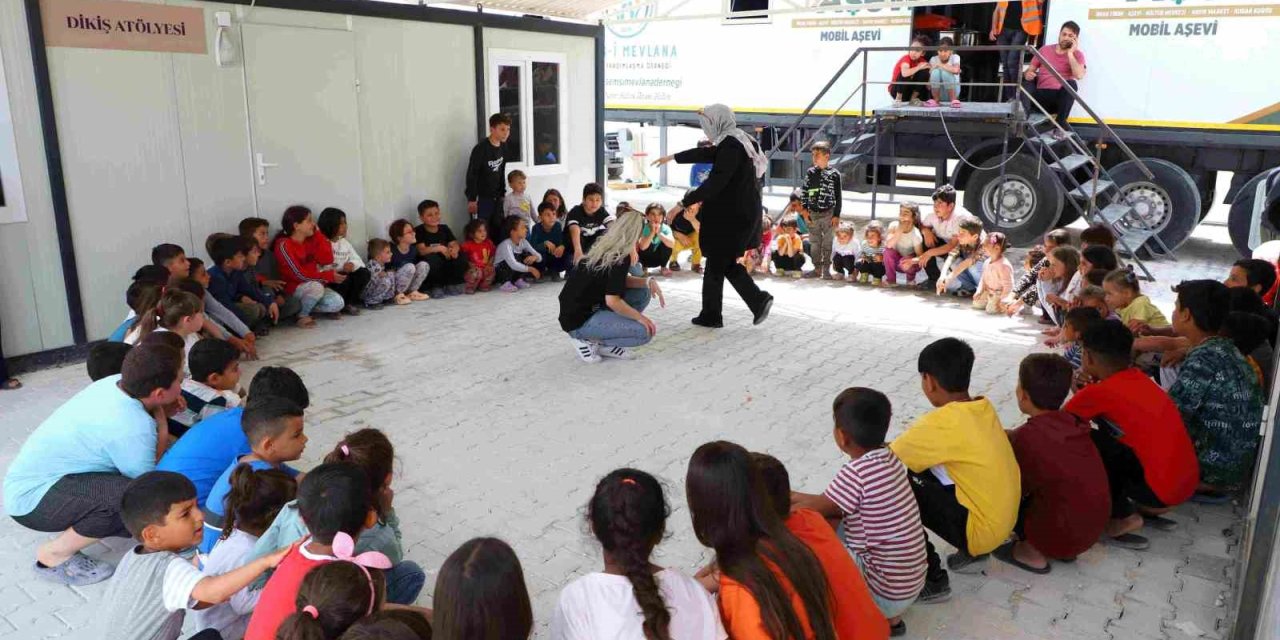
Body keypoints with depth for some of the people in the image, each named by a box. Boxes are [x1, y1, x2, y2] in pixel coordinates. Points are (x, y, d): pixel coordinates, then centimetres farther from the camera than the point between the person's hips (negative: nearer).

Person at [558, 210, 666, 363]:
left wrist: (648, 281, -1)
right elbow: (612, 301, -24)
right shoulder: (620, 258, -19)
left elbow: (622, 281, 15)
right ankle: (587, 340, -3)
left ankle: (606, 344, 10)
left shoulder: (606, 248, 6)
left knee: (642, 293, 10)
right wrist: (639, 317, -11)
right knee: (645, 332, -15)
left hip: (590, 307, 9)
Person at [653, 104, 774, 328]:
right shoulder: (736, 142, 12)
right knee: (728, 263, 16)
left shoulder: (731, 145, -18)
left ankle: (711, 316, 13)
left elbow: (715, 182, -26)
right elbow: (705, 153, 26)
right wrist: (673, 158, 35)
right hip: (741, 214, 9)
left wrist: (686, 202, -21)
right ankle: (759, 300, 9)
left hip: (730, 217, -9)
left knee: (716, 265, 3)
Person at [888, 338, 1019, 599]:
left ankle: (932, 580, 2)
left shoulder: (943, 423, -23)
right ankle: (971, 553, 21)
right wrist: (902, 446, 10)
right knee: (923, 466, 15)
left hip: (982, 529, -8)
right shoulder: (983, 408, 0)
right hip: (1003, 519, 8)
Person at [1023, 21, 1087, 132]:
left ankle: (1060, 124, -25)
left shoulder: (1077, 54, 8)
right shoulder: (1045, 49, 15)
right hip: (1040, 96, 1)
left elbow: (1079, 75, -12)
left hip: (1060, 97, -1)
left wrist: (1070, 53, -6)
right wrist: (1027, 74, -10)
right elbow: (1029, 70, 16)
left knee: (1071, 83, -33)